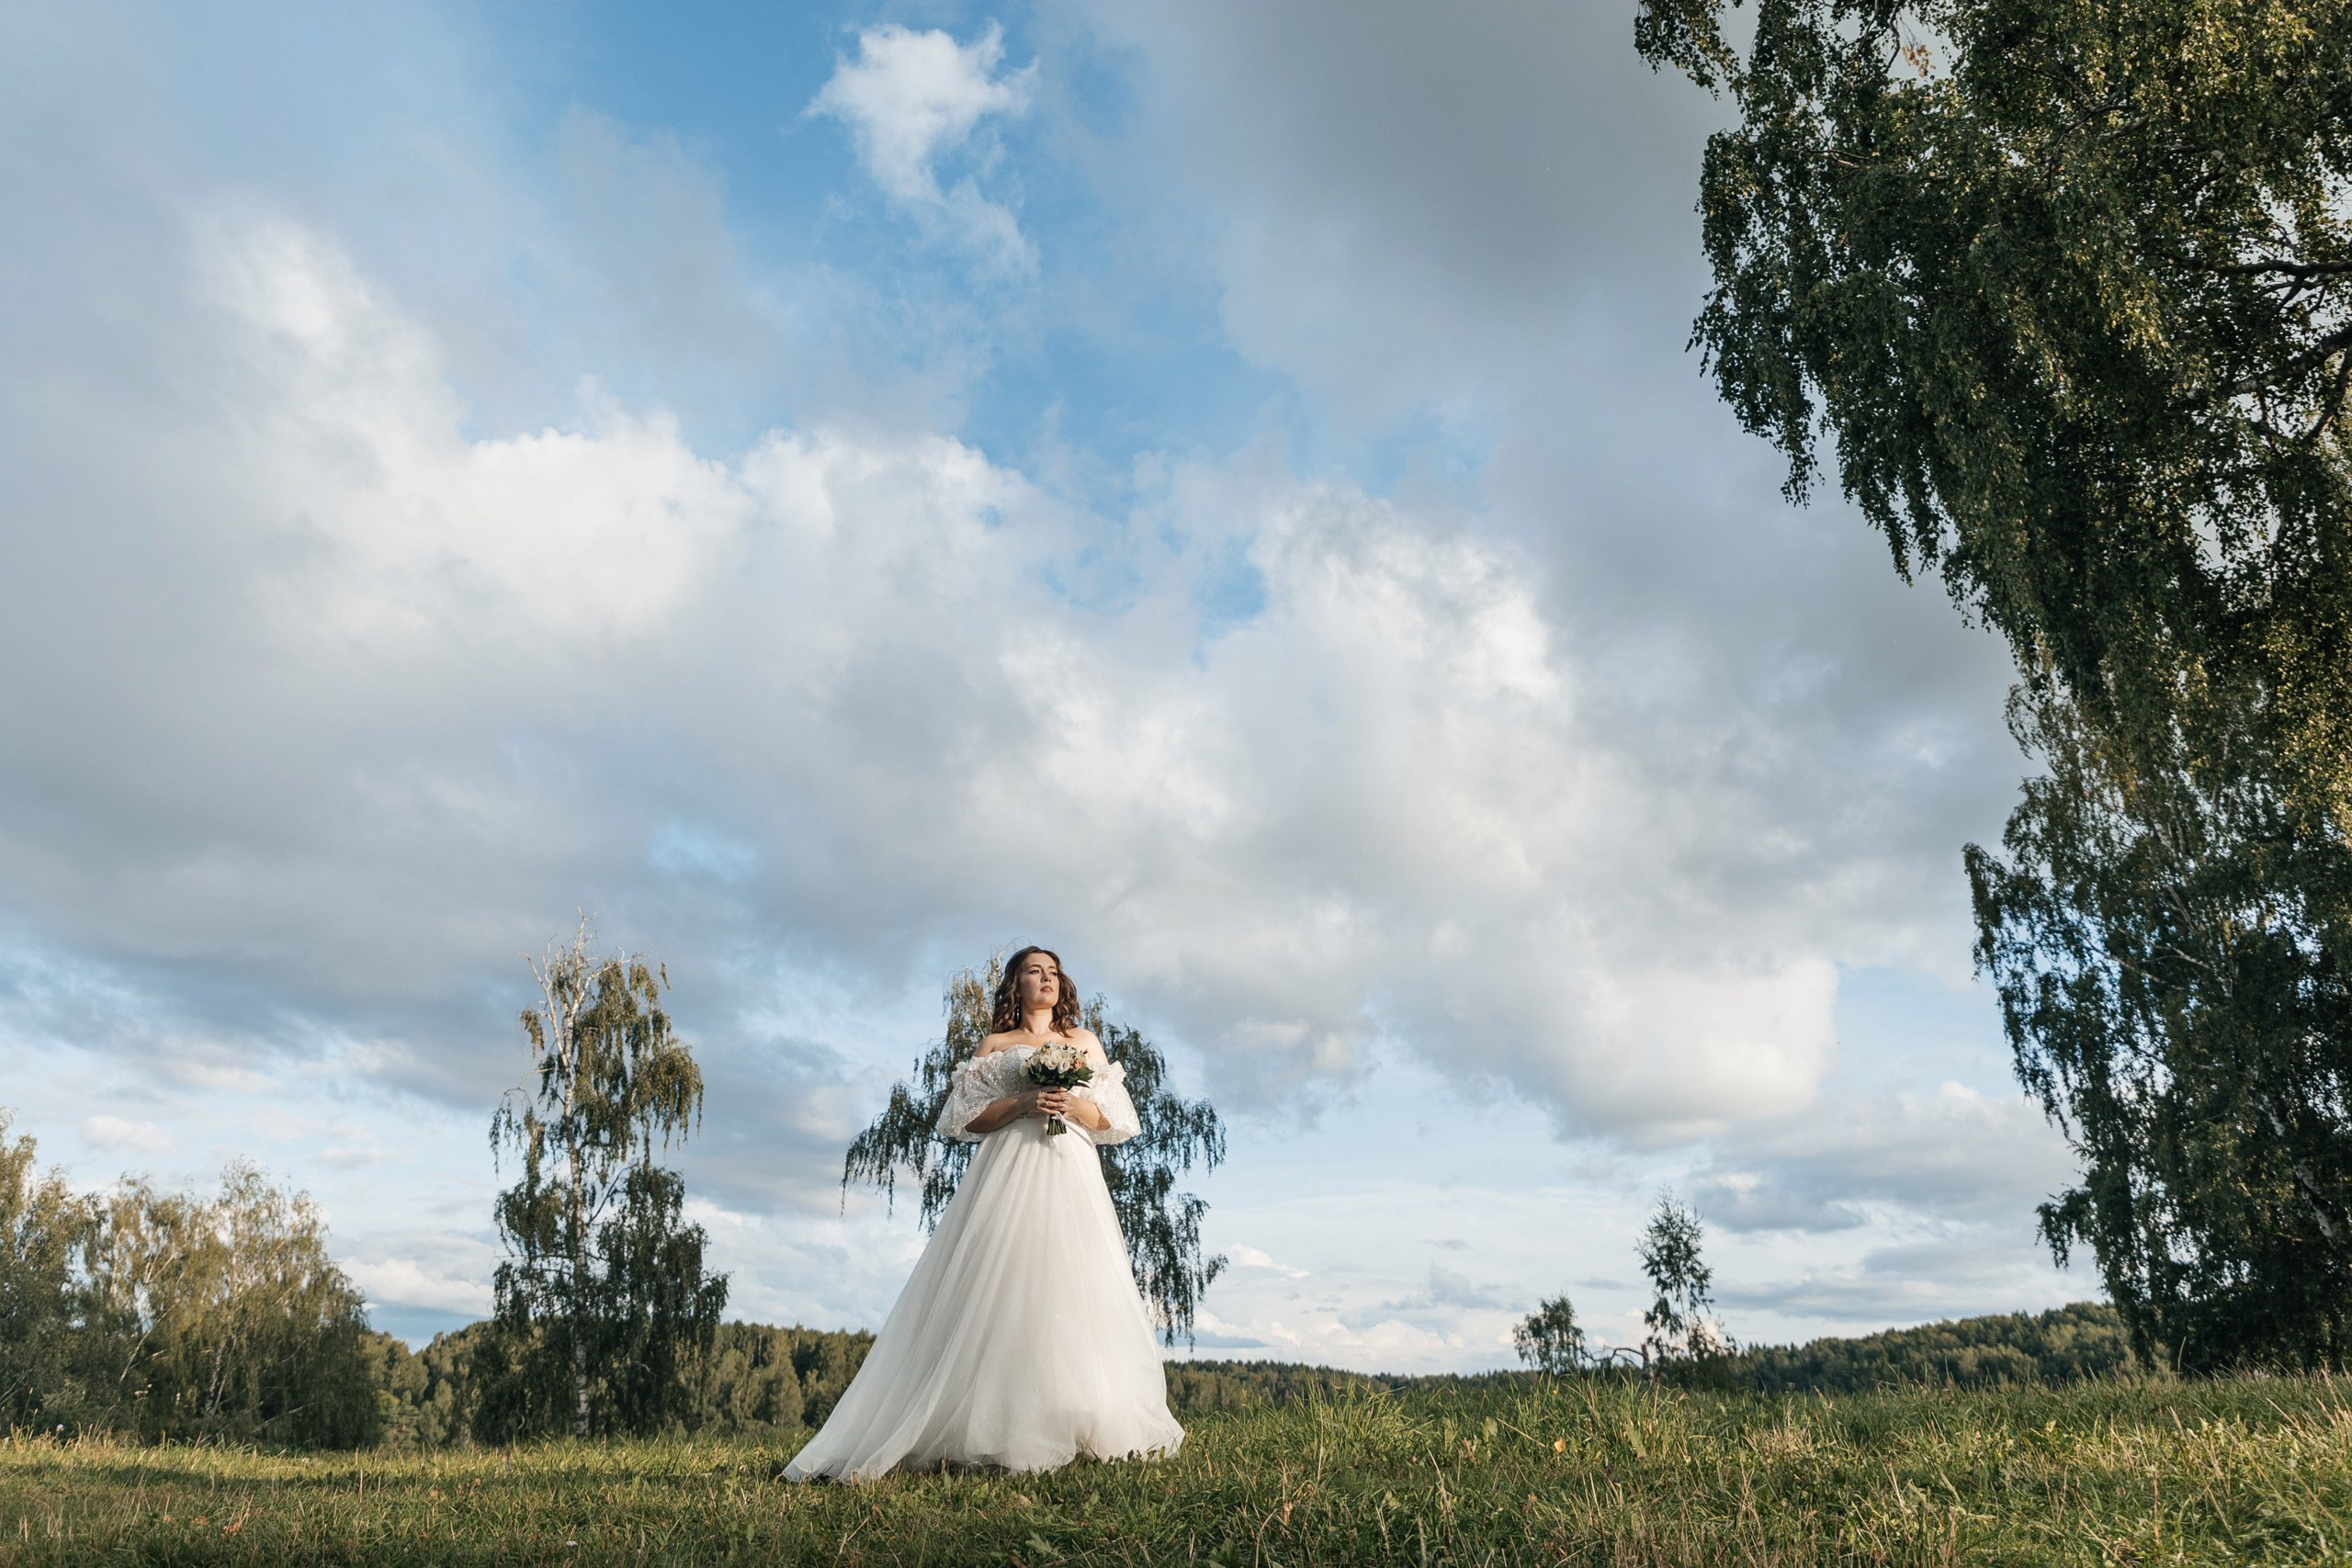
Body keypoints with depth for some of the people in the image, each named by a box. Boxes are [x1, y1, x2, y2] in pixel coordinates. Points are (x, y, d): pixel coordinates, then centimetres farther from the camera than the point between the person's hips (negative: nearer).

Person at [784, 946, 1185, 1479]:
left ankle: (1075, 1428, -3)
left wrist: (1074, 1107, -6)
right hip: (1008, 1177, -2)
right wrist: (1022, 1103, -9)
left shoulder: (1086, 1041, 20)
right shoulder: (994, 1046, 13)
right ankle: (1002, 1430, -8)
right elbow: (964, 1118, 4)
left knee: (1073, 1289, -7)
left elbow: (1114, 1117, 14)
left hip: (1070, 1177, 2)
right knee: (1004, 1291, -11)